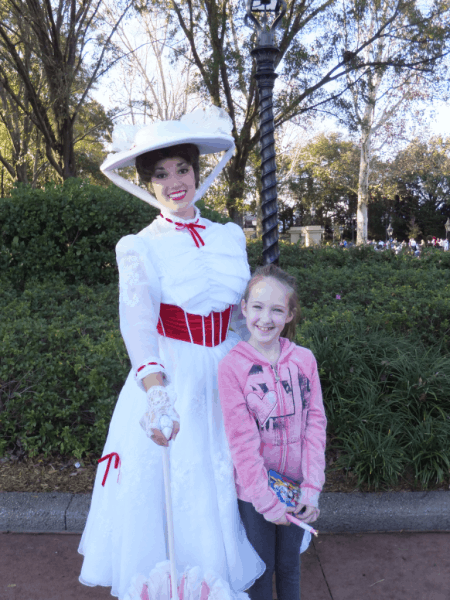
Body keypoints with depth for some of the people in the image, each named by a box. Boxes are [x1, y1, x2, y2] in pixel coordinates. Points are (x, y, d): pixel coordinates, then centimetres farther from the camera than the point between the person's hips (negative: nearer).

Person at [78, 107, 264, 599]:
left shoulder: (230, 236, 4)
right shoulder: (138, 249, -8)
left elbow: (243, 315, 11)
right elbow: (137, 317, -26)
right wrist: (155, 386, -43)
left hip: (229, 378, 4)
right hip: (169, 381, -3)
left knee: (226, 494, 14)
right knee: (171, 494, 6)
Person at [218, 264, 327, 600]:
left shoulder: (304, 360, -5)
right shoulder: (232, 366, -15)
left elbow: (315, 423, -4)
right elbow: (241, 439, -16)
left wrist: (312, 487, -9)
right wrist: (267, 501, -15)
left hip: (297, 488, 3)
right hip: (254, 491, -2)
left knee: (290, 564, 21)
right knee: (261, 568, 15)